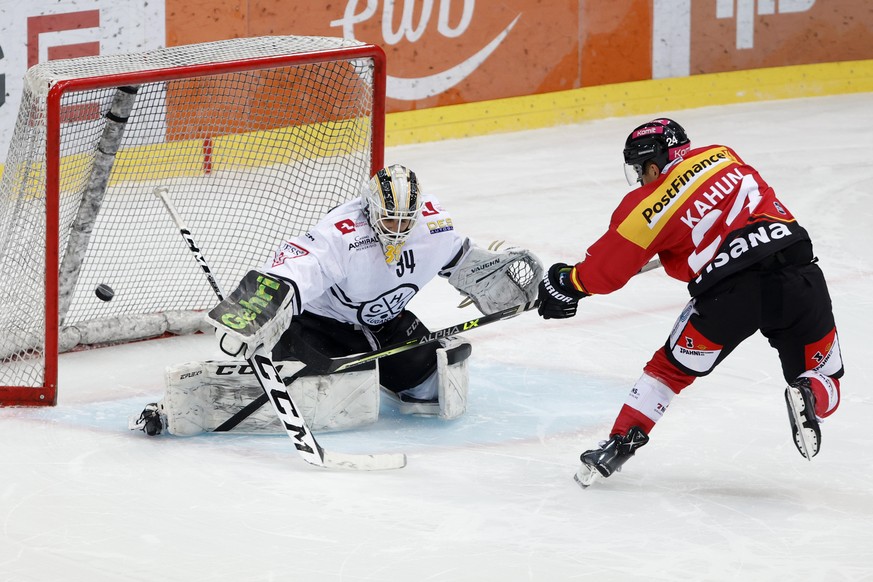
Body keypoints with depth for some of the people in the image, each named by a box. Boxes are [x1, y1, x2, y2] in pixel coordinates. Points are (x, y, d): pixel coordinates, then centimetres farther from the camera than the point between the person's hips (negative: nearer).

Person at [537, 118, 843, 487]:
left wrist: (567, 283, 29)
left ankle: (622, 443, 15)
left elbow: (607, 269, 8)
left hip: (730, 293, -3)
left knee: (671, 368, 19)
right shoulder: (722, 156, 16)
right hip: (797, 271, 3)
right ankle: (810, 397, -15)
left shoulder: (648, 205, 4)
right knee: (822, 382, 17)